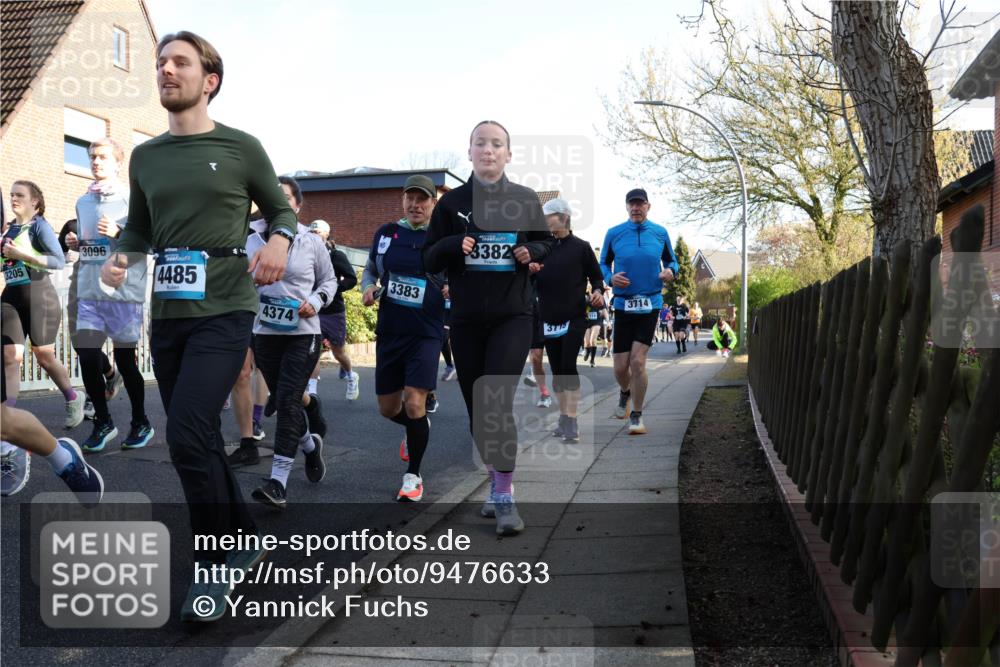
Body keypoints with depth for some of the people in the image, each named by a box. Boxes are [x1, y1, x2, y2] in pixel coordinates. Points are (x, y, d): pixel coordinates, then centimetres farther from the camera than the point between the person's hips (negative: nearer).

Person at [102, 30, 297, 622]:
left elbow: (281, 209, 9)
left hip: (224, 311, -6)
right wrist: (120, 258, -2)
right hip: (168, 314, 6)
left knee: (188, 436, -17)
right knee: (201, 441, 11)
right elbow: (139, 229, 20)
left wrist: (279, 241, -13)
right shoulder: (146, 157, 13)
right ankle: (247, 541, 30)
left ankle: (215, 568, 1)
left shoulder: (241, 147, 0)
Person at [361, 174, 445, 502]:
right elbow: (370, 270, 19)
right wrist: (368, 287, -3)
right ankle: (417, 427, 47)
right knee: (388, 408, 11)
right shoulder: (385, 233, 5)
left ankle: (413, 476, 9)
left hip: (426, 333, -4)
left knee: (414, 404, -12)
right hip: (389, 332, 4)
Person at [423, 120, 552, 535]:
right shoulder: (452, 202, 4)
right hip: (466, 319, 2)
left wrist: (531, 251, -8)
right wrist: (454, 244, -16)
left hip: (513, 316, -2)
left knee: (498, 402, -17)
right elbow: (430, 260, 5)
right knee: (476, 409, 9)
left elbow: (546, 243, 15)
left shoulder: (525, 200, 3)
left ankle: (505, 497, -10)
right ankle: (496, 483, 27)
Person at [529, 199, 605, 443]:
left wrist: (597, 291, -15)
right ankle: (564, 418, 18)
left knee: (568, 366, -12)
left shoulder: (581, 247, -1)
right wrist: (530, 270, -7)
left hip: (574, 317, -4)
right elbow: (533, 282, 14)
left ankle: (572, 422, -6)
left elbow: (596, 276, 5)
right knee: (556, 369, 8)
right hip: (548, 319, 4)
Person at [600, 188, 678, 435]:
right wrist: (610, 278, -11)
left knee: (638, 361, -11)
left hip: (650, 304, -1)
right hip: (623, 304, 1)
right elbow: (603, 264, 10)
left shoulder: (660, 233, 4)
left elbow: (671, 261, 15)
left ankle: (637, 415, 7)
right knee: (621, 366, 2)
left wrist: (670, 272, -8)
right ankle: (625, 392, 39)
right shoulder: (614, 233, 2)